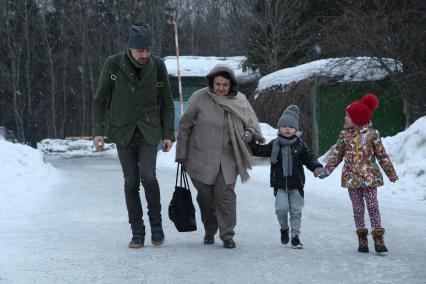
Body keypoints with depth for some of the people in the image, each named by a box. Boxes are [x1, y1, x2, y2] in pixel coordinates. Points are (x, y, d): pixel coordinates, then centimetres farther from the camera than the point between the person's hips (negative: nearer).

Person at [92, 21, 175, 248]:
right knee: (131, 182, 1)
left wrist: (168, 134, 1)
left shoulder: (157, 66, -4)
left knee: (148, 175, -17)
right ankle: (137, 232, 11)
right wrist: (98, 131, -7)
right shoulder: (113, 64, -8)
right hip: (123, 133, 0)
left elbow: (166, 102, 5)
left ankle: (156, 221, 5)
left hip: (149, 132, 0)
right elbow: (100, 100, 0)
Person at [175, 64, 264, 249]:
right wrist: (181, 154, 2)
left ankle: (227, 235, 3)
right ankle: (209, 231, 28)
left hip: (228, 159, 1)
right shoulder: (199, 98, -7)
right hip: (202, 158, -1)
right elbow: (184, 126, 1)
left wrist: (251, 133, -5)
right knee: (205, 197, 8)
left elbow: (252, 124, 17)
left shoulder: (240, 100, 1)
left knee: (225, 195, -7)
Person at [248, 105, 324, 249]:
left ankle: (295, 236, 12)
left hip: (296, 183, 0)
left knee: (296, 210, 3)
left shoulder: (300, 145, 2)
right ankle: (284, 228, 16)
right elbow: (260, 151, 4)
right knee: (281, 208, -12)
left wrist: (316, 167, -18)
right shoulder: (274, 145, 3)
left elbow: (309, 157, 0)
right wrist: (250, 142, -9)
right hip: (280, 183, 0)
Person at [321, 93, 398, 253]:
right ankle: (362, 239, 14)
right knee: (357, 208, 6)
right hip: (351, 178, 3)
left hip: (369, 177, -3)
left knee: (373, 207, -5)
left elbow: (382, 155, 3)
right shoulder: (345, 135, 4)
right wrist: (327, 169, -1)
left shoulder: (372, 134, -3)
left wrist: (391, 174, 5)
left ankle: (378, 240, -2)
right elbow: (337, 154, 10)